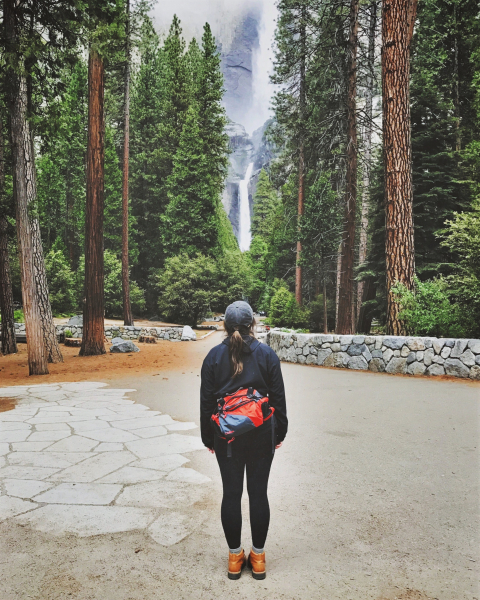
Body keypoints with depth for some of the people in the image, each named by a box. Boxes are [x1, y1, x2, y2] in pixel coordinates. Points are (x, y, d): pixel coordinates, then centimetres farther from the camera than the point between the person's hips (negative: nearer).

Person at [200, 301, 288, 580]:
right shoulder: (267, 354, -5)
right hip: (261, 434, 0)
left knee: (231, 494, 11)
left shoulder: (214, 356, -4)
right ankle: (258, 557, 23)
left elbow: (206, 401, 0)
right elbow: (278, 397, -2)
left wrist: (208, 437, 9)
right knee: (258, 493, 10)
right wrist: (280, 432, 10)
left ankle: (235, 557, 24)